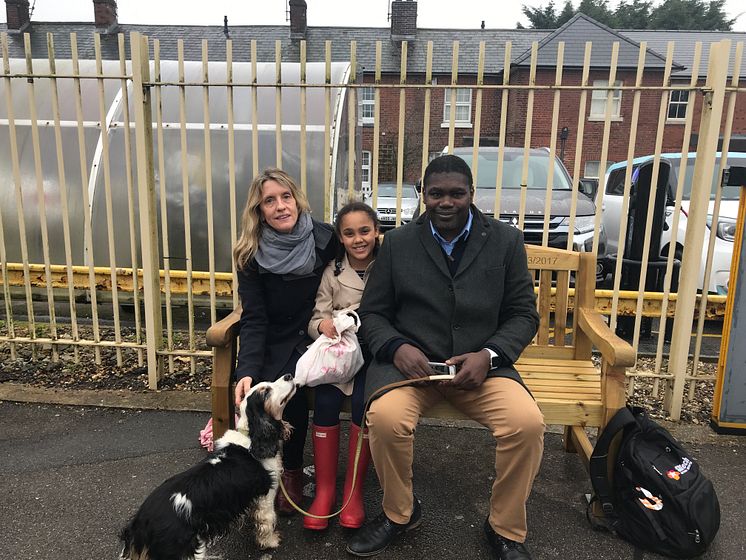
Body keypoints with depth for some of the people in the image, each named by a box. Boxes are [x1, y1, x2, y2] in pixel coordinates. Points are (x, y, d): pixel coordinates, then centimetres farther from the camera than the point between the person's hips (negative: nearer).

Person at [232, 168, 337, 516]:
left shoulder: (326, 240, -8)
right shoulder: (250, 255, -7)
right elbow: (254, 319, -11)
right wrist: (247, 370, -25)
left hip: (316, 339, -1)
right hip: (275, 344, 1)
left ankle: (291, 471, -4)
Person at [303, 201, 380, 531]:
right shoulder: (332, 272, 4)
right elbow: (315, 320, 2)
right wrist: (323, 324, -22)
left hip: (375, 352, -1)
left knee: (365, 402, -27)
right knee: (326, 402, -24)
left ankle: (354, 491, -8)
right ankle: (324, 490, -8)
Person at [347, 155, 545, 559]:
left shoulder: (506, 241, 5)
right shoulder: (397, 243, 5)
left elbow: (524, 314, 6)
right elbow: (372, 313, 6)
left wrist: (488, 356, -13)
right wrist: (397, 347, -16)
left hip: (480, 364, 1)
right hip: (410, 360, 0)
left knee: (528, 423, -25)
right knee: (385, 417, -29)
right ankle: (399, 512, 4)